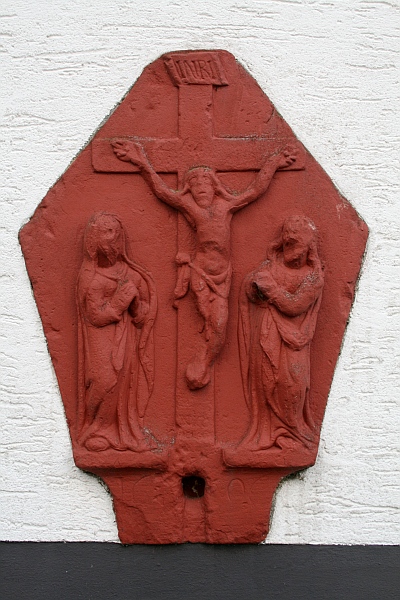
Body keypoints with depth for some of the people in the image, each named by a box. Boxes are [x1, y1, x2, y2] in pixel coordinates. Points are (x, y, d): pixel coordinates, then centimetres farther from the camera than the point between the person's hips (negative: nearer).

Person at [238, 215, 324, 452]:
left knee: (290, 381, -8)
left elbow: (294, 305, -14)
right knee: (266, 378, 0)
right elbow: (249, 286, 7)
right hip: (266, 336, 3)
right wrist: (257, 283, -15)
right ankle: (268, 431, 7)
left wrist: (269, 287, -11)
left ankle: (292, 431, 8)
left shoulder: (313, 276, -5)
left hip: (290, 338, -3)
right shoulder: (274, 264, 8)